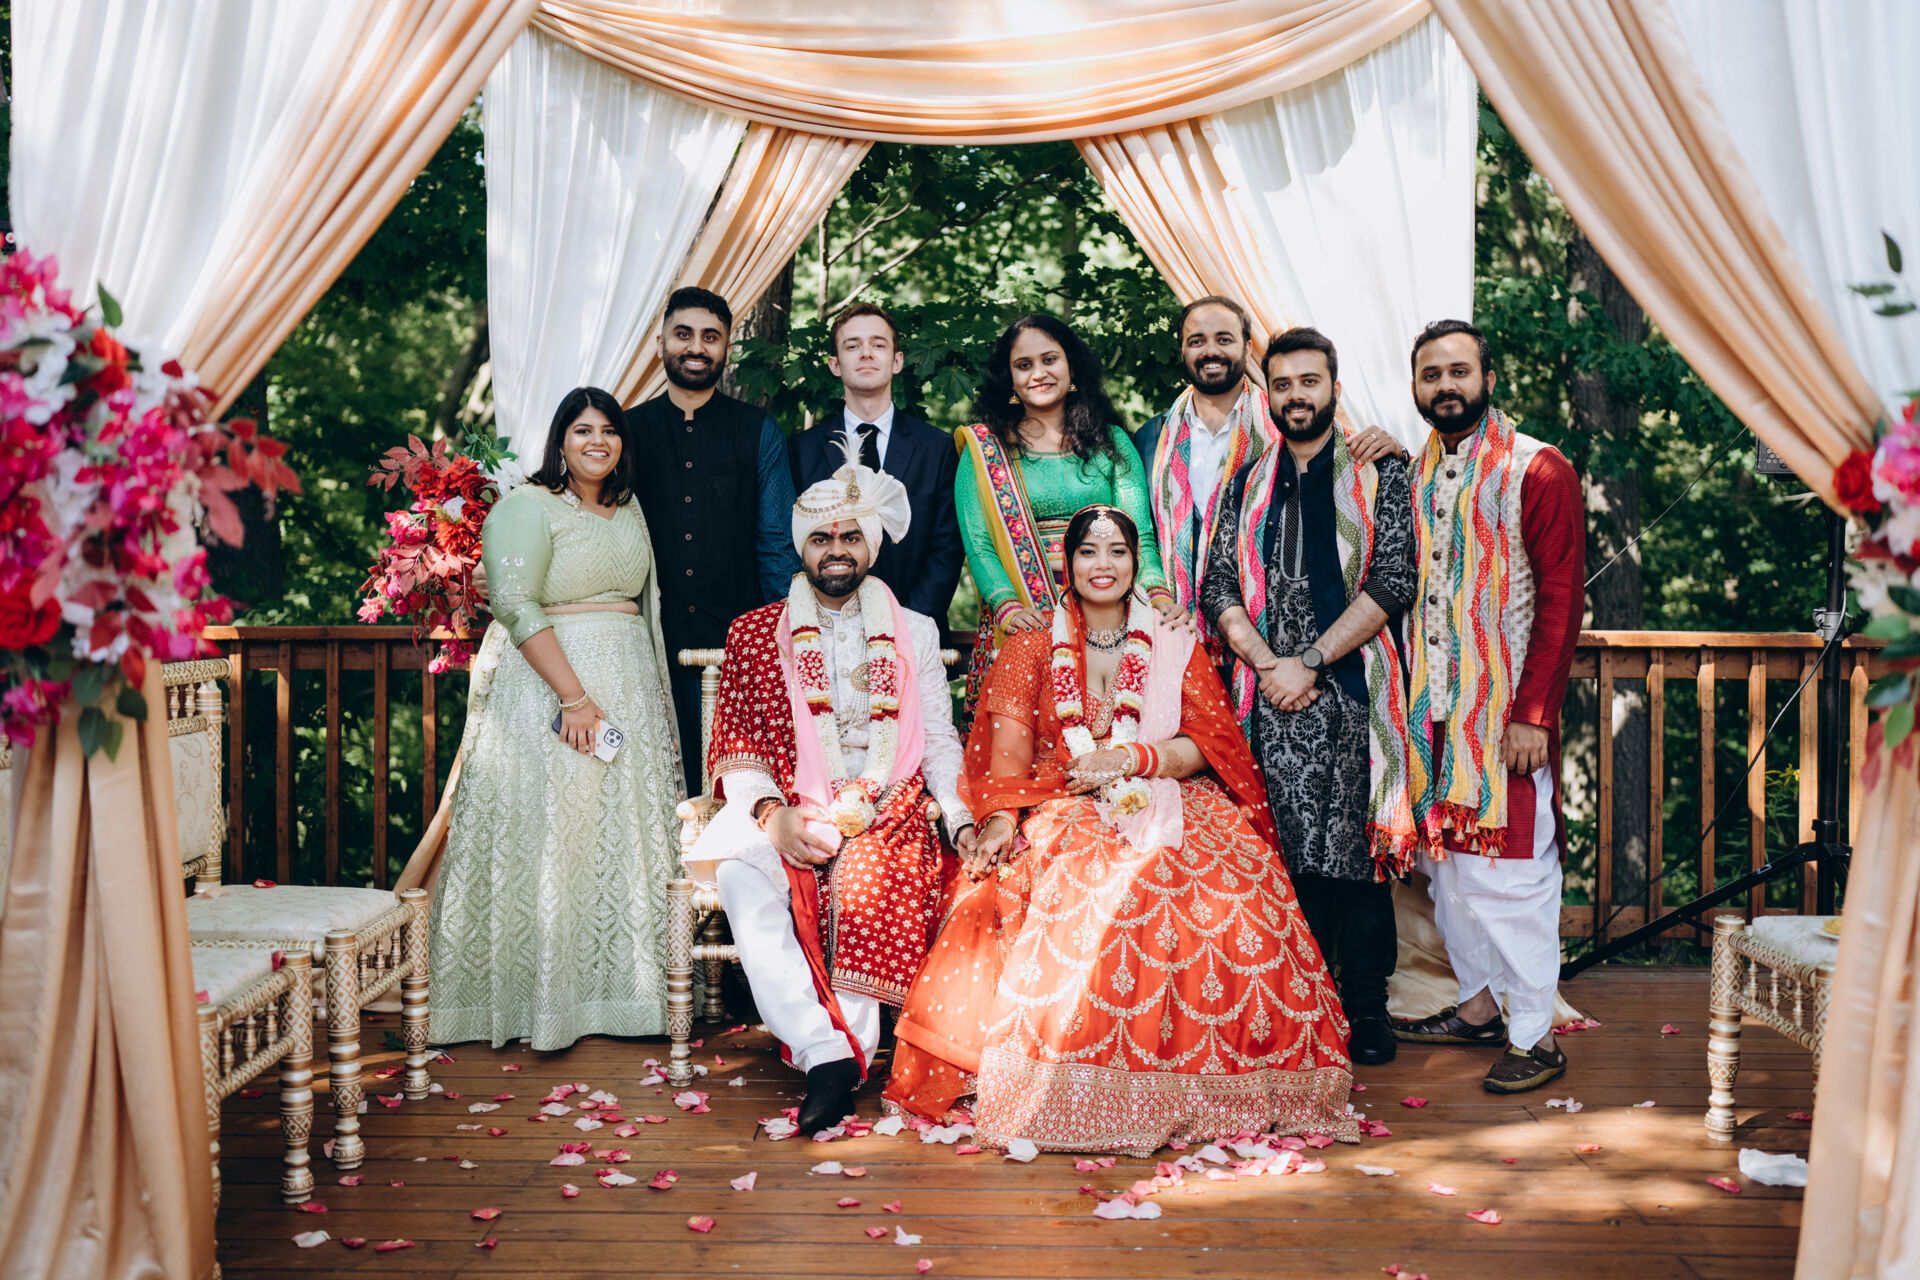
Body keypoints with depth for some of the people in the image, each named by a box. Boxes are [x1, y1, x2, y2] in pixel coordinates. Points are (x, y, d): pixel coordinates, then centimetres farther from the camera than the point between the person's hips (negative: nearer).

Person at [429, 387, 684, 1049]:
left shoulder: (629, 510, 16)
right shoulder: (527, 507, -7)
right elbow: (517, 608, -17)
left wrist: (654, 699, 13)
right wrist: (574, 696, -23)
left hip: (628, 690, 7)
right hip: (547, 689, -7)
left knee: (628, 837, 8)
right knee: (550, 838, -4)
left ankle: (617, 985, 18)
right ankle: (540, 997, 5)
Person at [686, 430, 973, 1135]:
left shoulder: (914, 633, 19)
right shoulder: (755, 634, 15)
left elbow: (940, 741, 14)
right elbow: (736, 743, 7)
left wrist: (963, 820, -4)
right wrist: (772, 812, -13)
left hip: (886, 809, 0)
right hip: (789, 810, 0)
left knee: (867, 878, -36)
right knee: (740, 873, -33)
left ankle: (847, 1046, -28)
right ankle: (826, 1050, -38)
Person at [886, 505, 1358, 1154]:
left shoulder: (1176, 646, 15)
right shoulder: (1031, 649, 13)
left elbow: (1208, 745, 6)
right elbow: (1007, 752, 2)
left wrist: (1131, 758, -10)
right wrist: (1000, 819, -16)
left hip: (1167, 812, 1)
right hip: (1064, 816, -1)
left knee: (1232, 902, -29)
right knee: (1073, 899, -34)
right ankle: (1066, 1091, -24)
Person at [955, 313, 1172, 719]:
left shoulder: (1112, 442, 13)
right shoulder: (984, 449, 9)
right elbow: (978, 545, -1)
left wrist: (1158, 593, -17)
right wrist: (1007, 606, -19)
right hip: (1022, 625, -1)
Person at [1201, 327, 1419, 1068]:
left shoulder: (1379, 476, 4)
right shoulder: (1248, 488, 15)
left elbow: (1392, 581, -5)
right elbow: (1218, 589, 9)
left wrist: (1311, 661, -10)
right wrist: (1268, 663, -7)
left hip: (1352, 691, -2)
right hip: (1270, 696, 3)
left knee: (1354, 848, -2)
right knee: (1292, 854, 4)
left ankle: (1366, 1009, 9)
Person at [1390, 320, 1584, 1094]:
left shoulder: (1538, 471, -8)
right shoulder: (1412, 474, 12)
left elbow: (1561, 599, -12)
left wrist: (1534, 713, -17)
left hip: (1507, 705, -6)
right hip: (1432, 702, 7)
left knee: (1511, 867, -4)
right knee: (1445, 857, 13)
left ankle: (1535, 1037, 7)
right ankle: (1479, 1005, 28)